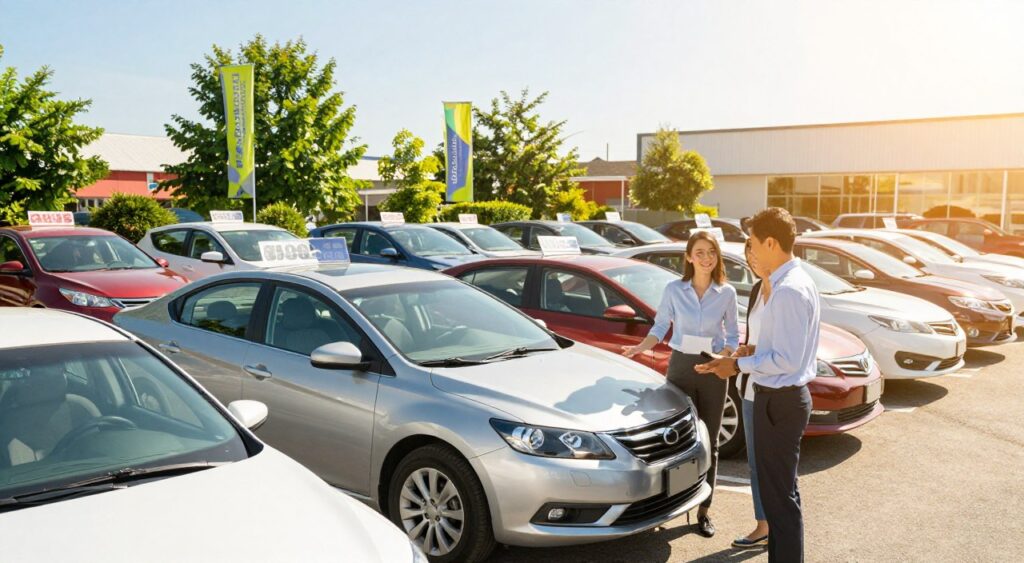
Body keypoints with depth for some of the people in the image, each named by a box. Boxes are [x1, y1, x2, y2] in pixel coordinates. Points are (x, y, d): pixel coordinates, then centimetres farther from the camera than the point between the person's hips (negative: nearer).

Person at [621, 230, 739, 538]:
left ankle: (704, 510, 17)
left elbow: (733, 335, 5)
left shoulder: (727, 293, 0)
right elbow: (660, 326, 5)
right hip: (680, 365, -1)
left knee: (708, 441, 7)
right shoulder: (673, 290, -2)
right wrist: (639, 348, -11)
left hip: (714, 370, 1)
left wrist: (724, 356, -14)